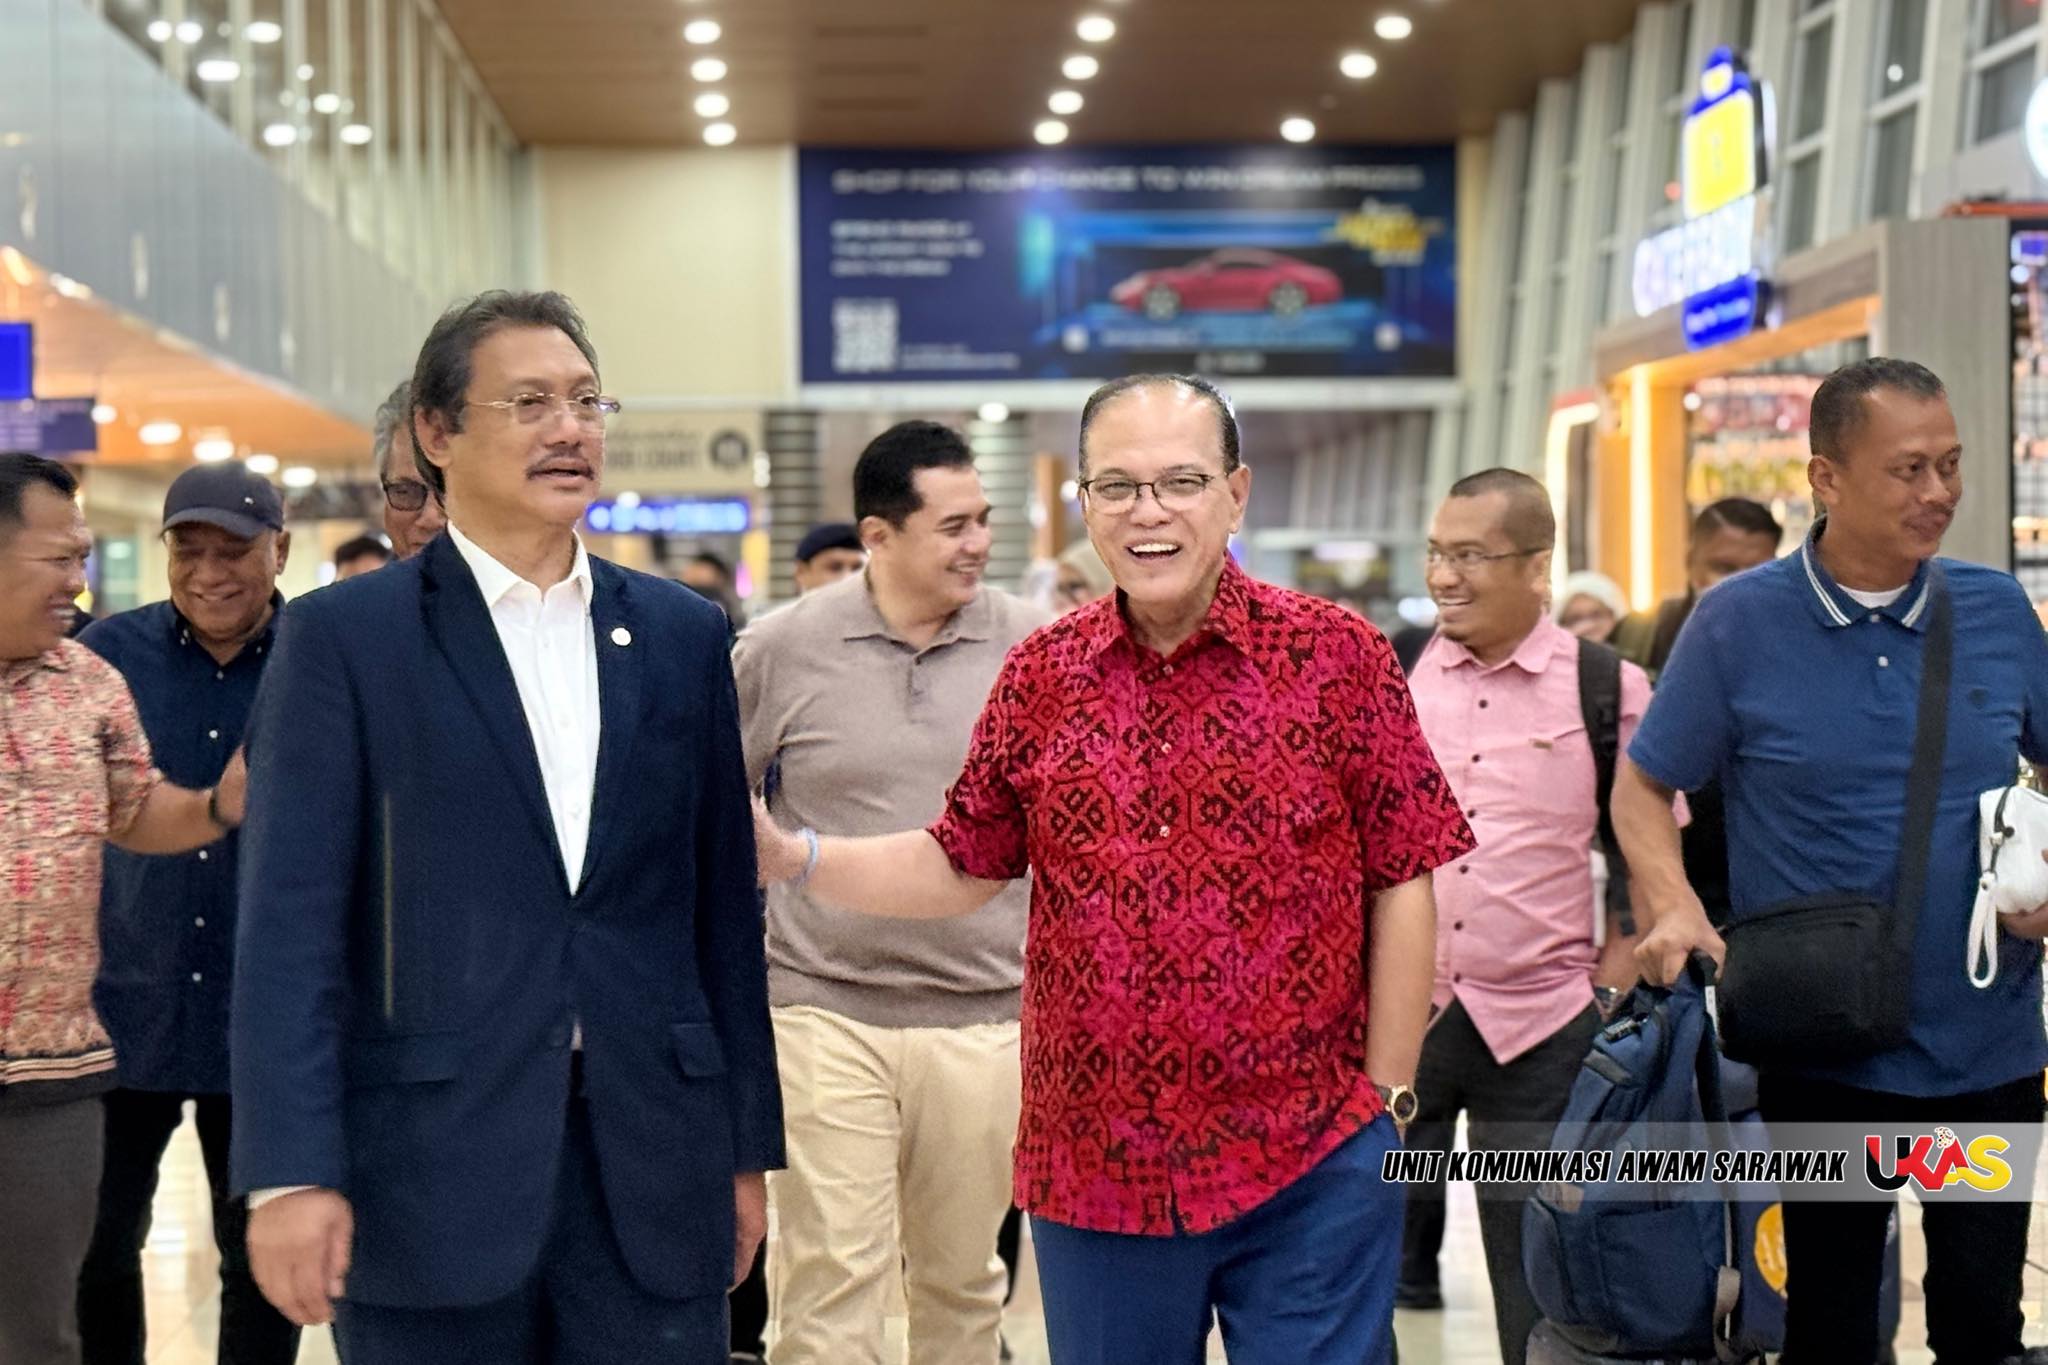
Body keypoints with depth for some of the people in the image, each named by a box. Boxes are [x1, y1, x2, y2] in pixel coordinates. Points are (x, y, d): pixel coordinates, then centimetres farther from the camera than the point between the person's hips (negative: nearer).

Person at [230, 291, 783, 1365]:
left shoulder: (682, 635, 11)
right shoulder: (343, 635, 0)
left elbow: (723, 905, 12)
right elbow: (292, 921, -6)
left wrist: (747, 1146, 10)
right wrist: (289, 1172, -13)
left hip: (653, 1165, 3)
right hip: (431, 1170, -3)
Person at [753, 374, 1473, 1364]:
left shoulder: (1336, 655, -4)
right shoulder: (1040, 675, 4)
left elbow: (1401, 881, -2)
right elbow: (960, 867, 12)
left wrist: (1389, 1097, -3)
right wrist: (789, 858, -1)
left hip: (1313, 1168, -3)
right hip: (1092, 1169, 3)